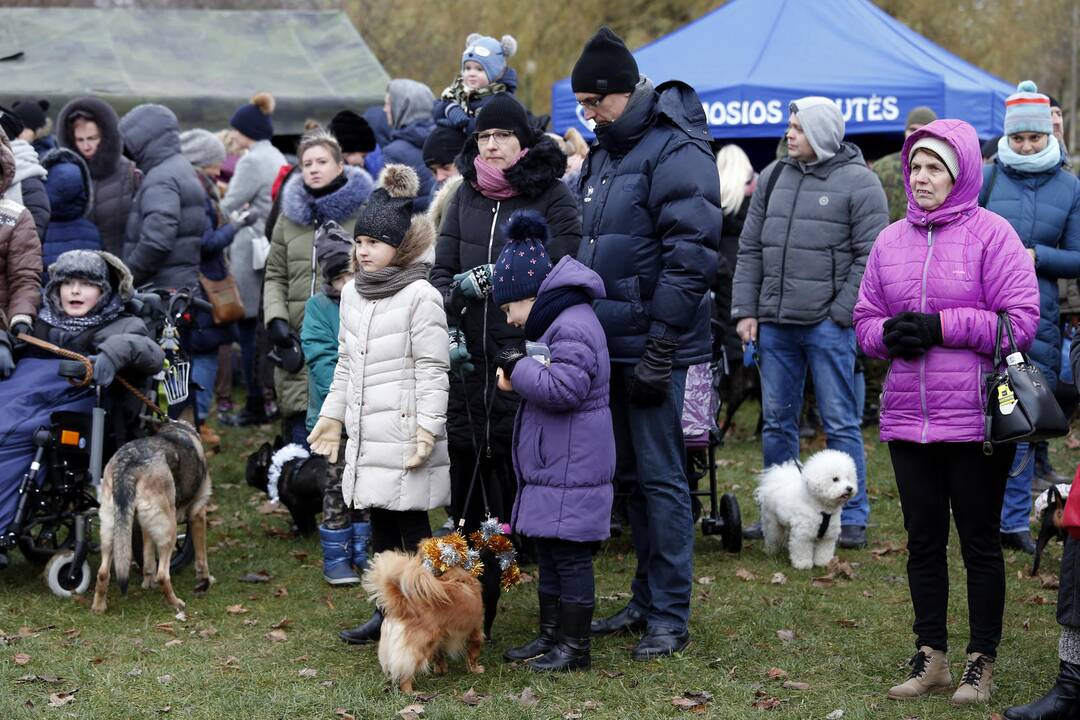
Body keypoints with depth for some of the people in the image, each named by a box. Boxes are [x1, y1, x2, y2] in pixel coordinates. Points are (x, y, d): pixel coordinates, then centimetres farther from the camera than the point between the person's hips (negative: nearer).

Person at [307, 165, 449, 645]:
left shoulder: (420, 296, -10)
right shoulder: (353, 294, 13)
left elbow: (432, 370, -11)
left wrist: (428, 426, -16)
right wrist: (332, 414, 20)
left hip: (404, 434, -7)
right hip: (366, 434, 7)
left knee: (412, 526, -3)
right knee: (380, 524, 13)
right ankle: (388, 613, 22)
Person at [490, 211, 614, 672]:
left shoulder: (572, 327, -19)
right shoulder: (557, 322, 15)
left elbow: (564, 388, -27)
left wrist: (520, 368, -15)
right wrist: (519, 372, 4)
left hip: (572, 469, -11)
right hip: (551, 465, 11)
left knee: (570, 556, -3)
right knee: (547, 552, 17)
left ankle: (574, 647, 5)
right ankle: (550, 636, 27)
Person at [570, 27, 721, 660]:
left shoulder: (677, 153, -13)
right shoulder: (605, 154, 15)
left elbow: (689, 257, -19)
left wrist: (660, 351, -20)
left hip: (654, 346, -9)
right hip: (613, 343, 9)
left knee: (660, 476, -4)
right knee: (632, 474, 14)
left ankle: (671, 616, 2)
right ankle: (647, 601, 23)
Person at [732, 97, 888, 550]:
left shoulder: (859, 183, -4)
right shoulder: (773, 178, 12)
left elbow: (868, 257, -8)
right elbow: (750, 249, 15)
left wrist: (841, 315, -13)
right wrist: (745, 310, 7)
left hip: (828, 325, -6)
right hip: (774, 324, 6)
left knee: (840, 423, -1)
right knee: (776, 423, 11)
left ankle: (852, 519, 6)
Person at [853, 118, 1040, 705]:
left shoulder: (991, 234, -5)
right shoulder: (890, 241, 10)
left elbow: (1021, 320, -11)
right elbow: (865, 320, 15)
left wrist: (940, 326, -16)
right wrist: (890, 334, -8)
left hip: (976, 420, -5)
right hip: (906, 419, 5)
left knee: (979, 542, 5)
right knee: (923, 541, 11)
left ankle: (981, 664, 15)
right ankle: (930, 658, 22)